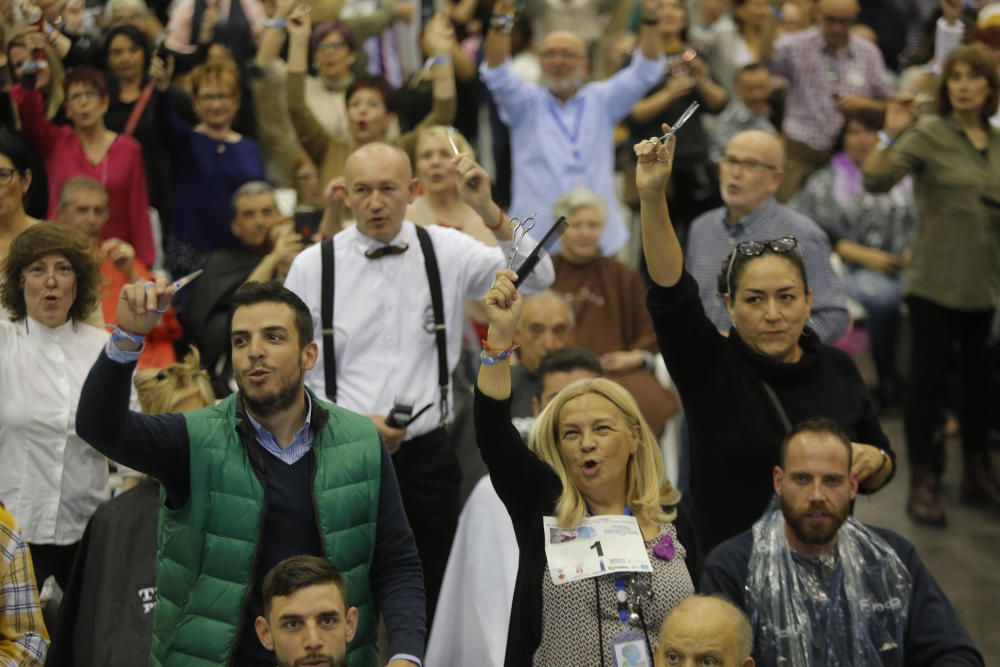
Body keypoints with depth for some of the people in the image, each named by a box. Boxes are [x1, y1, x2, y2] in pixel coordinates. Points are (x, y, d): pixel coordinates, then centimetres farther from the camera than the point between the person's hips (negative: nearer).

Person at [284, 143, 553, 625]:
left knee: (432, 609, 9)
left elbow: (535, 277, -11)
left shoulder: (446, 251, 1)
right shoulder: (313, 265, -1)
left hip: (426, 457, 1)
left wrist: (489, 210, -24)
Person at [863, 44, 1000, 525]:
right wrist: (891, 138, -36)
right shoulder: (928, 135, -10)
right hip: (935, 282, -5)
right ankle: (924, 482, 5)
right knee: (928, 380, -2)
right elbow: (875, 181, -22)